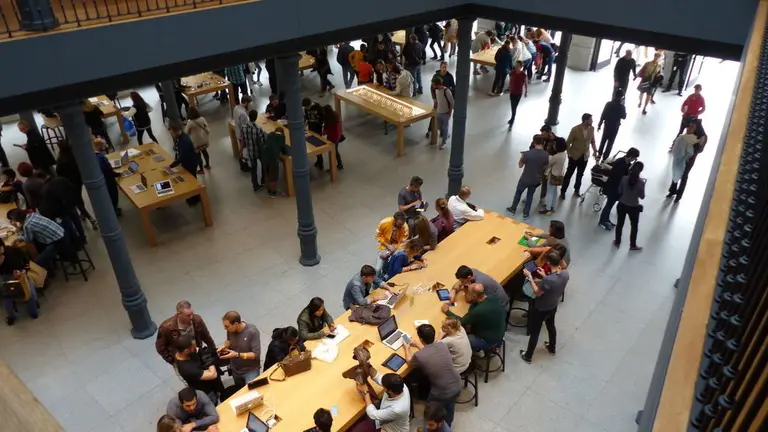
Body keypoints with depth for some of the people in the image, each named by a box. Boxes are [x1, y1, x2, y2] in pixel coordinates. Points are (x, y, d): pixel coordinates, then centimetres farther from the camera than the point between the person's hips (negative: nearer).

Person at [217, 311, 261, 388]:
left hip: (251, 369, -5)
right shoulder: (230, 329, -15)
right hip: (235, 369, 5)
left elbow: (256, 354, -26)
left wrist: (237, 355, -31)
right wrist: (225, 346, -12)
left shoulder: (252, 332, -28)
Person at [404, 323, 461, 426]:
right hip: (457, 387, 5)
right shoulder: (443, 345, -9)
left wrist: (407, 348, 21)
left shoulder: (419, 356, -23)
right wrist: (418, 345, 25)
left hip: (442, 394, -5)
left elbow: (409, 360, 3)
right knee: (449, 407, 36)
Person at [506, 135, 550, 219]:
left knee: (518, 193, 22)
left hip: (525, 179, -2)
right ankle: (526, 213, 31)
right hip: (536, 180, 2)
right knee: (530, 195, 22)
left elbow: (520, 165, -11)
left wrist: (522, 157, 5)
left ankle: (513, 209, 38)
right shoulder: (546, 155, -16)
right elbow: (545, 167, 1)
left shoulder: (527, 153, -25)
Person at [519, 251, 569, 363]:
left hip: (540, 309, -6)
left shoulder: (547, 280, -40)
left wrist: (530, 277, -16)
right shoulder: (565, 273, -20)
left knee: (534, 332, 15)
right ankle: (552, 348, 57)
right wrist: (545, 276, 2)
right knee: (551, 326, 32)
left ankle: (528, 356, 35)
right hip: (553, 307, 6)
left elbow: (537, 293, -22)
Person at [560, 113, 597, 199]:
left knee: (580, 175, 18)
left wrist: (594, 149, -8)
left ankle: (576, 190, 36)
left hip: (585, 157, 4)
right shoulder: (575, 129, -20)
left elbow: (592, 141, 7)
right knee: (568, 174, 7)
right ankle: (563, 192, 20)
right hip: (574, 156, -4)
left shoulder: (592, 128, -6)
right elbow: (568, 142, -12)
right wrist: (569, 154, -13)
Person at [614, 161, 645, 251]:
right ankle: (633, 245, 34)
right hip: (634, 207, -2)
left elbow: (619, 191, -2)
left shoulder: (624, 179, -15)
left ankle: (617, 242, 36)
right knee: (634, 226, 19)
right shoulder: (641, 182, -20)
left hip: (622, 205, 2)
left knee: (620, 224, 20)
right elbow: (642, 196, -9)